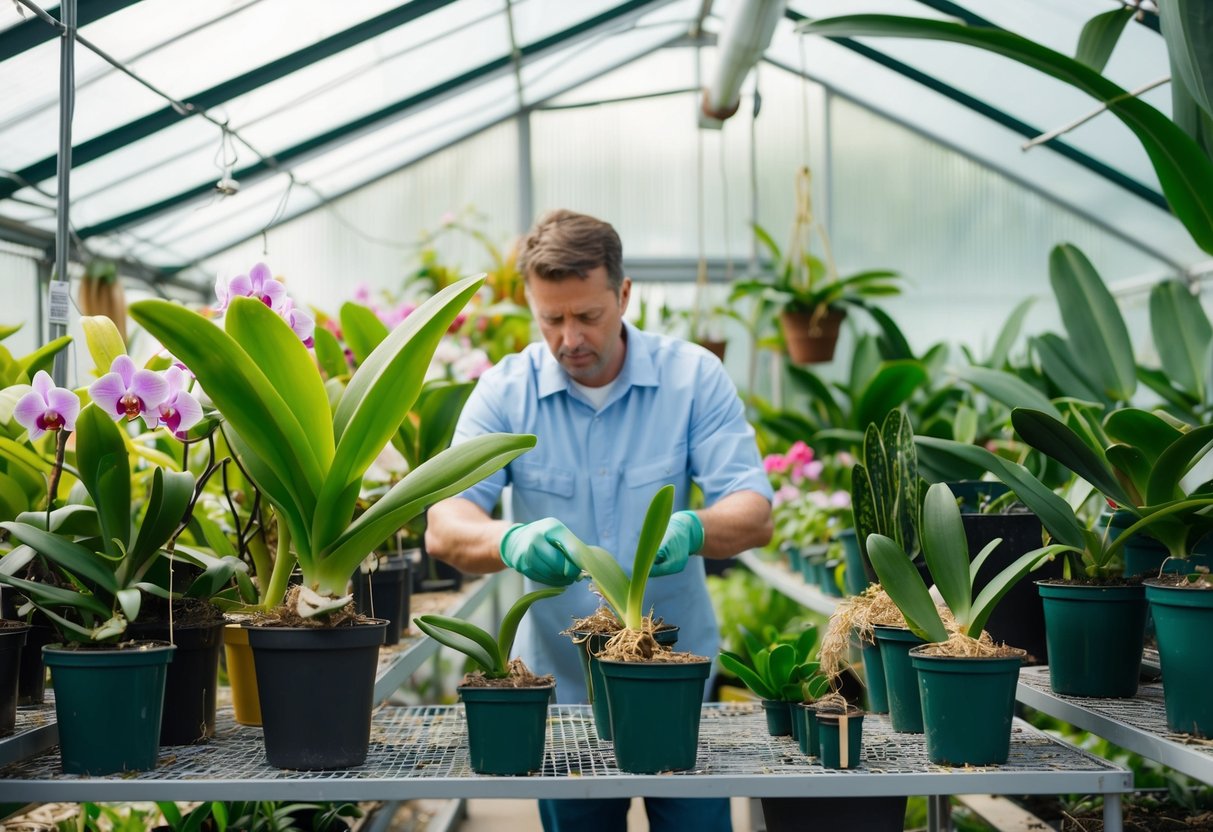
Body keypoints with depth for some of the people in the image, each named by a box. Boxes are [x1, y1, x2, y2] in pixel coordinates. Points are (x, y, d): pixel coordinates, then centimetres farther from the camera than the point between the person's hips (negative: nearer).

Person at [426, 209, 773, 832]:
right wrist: (511, 541, -39)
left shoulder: (693, 376, -7)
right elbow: (444, 527, -16)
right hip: (560, 682, 0)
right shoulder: (505, 393, -6)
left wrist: (691, 530, -36)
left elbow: (753, 515, -13)